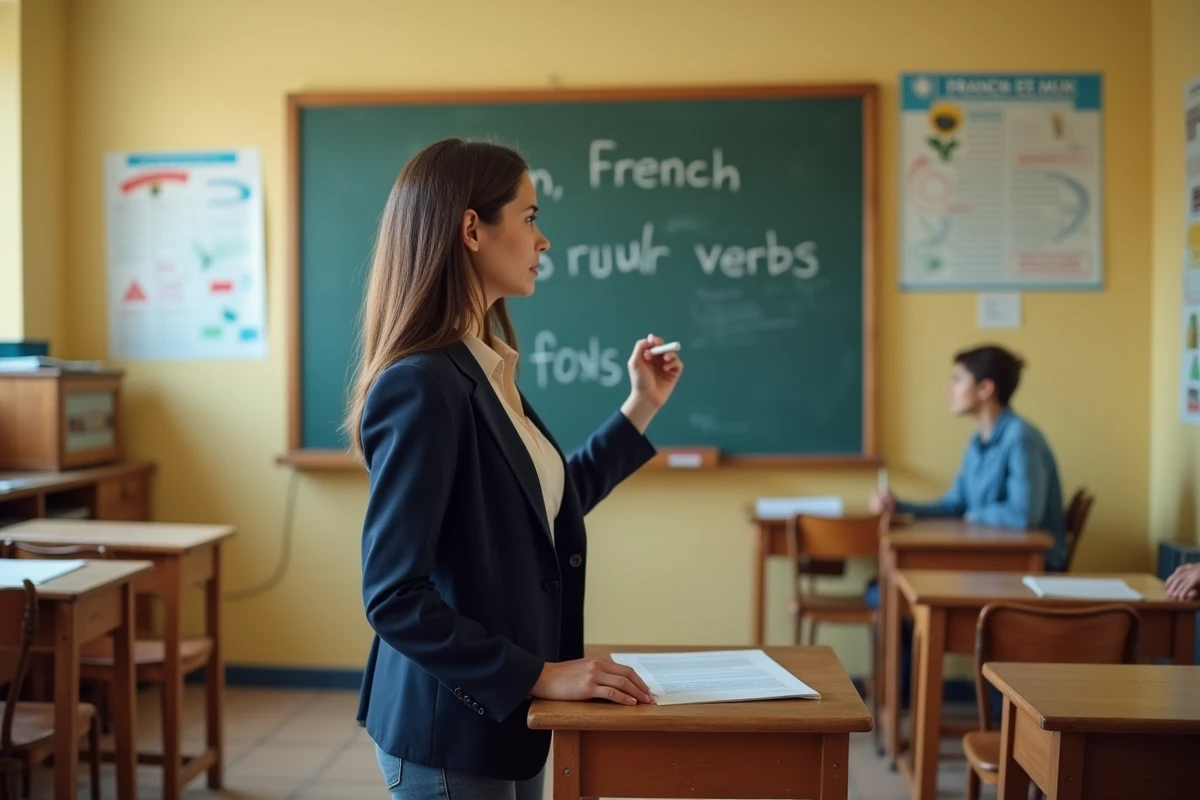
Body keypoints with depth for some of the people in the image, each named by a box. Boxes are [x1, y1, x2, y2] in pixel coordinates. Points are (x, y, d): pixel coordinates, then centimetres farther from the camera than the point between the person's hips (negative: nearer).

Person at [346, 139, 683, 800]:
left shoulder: (487, 368, 4)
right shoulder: (422, 384, -22)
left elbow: (545, 508, 16)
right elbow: (393, 597, -24)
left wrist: (640, 408, 15)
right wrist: (540, 676, -21)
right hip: (453, 729, -9)